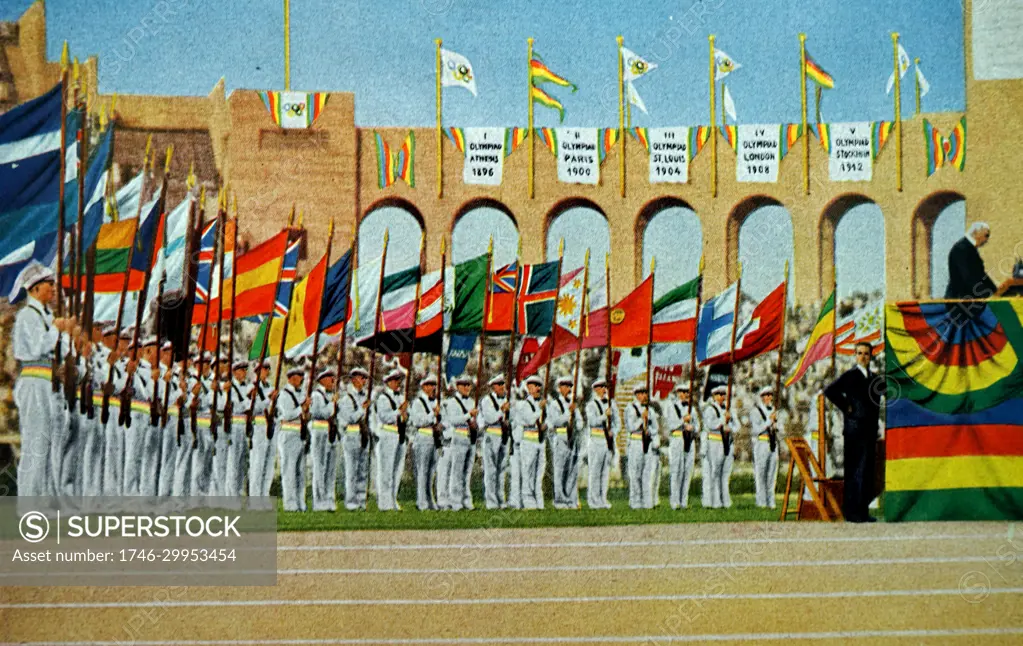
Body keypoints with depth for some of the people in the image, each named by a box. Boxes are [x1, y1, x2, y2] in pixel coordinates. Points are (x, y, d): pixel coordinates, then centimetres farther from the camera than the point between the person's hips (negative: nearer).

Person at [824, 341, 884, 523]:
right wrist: (846, 407, -13)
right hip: (855, 430, -7)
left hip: (870, 431, 7)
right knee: (856, 470, -8)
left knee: (868, 472, 7)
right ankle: (851, 511, -7)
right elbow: (829, 391, -19)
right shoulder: (850, 376, -5)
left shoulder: (875, 378, 17)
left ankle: (862, 511, 12)